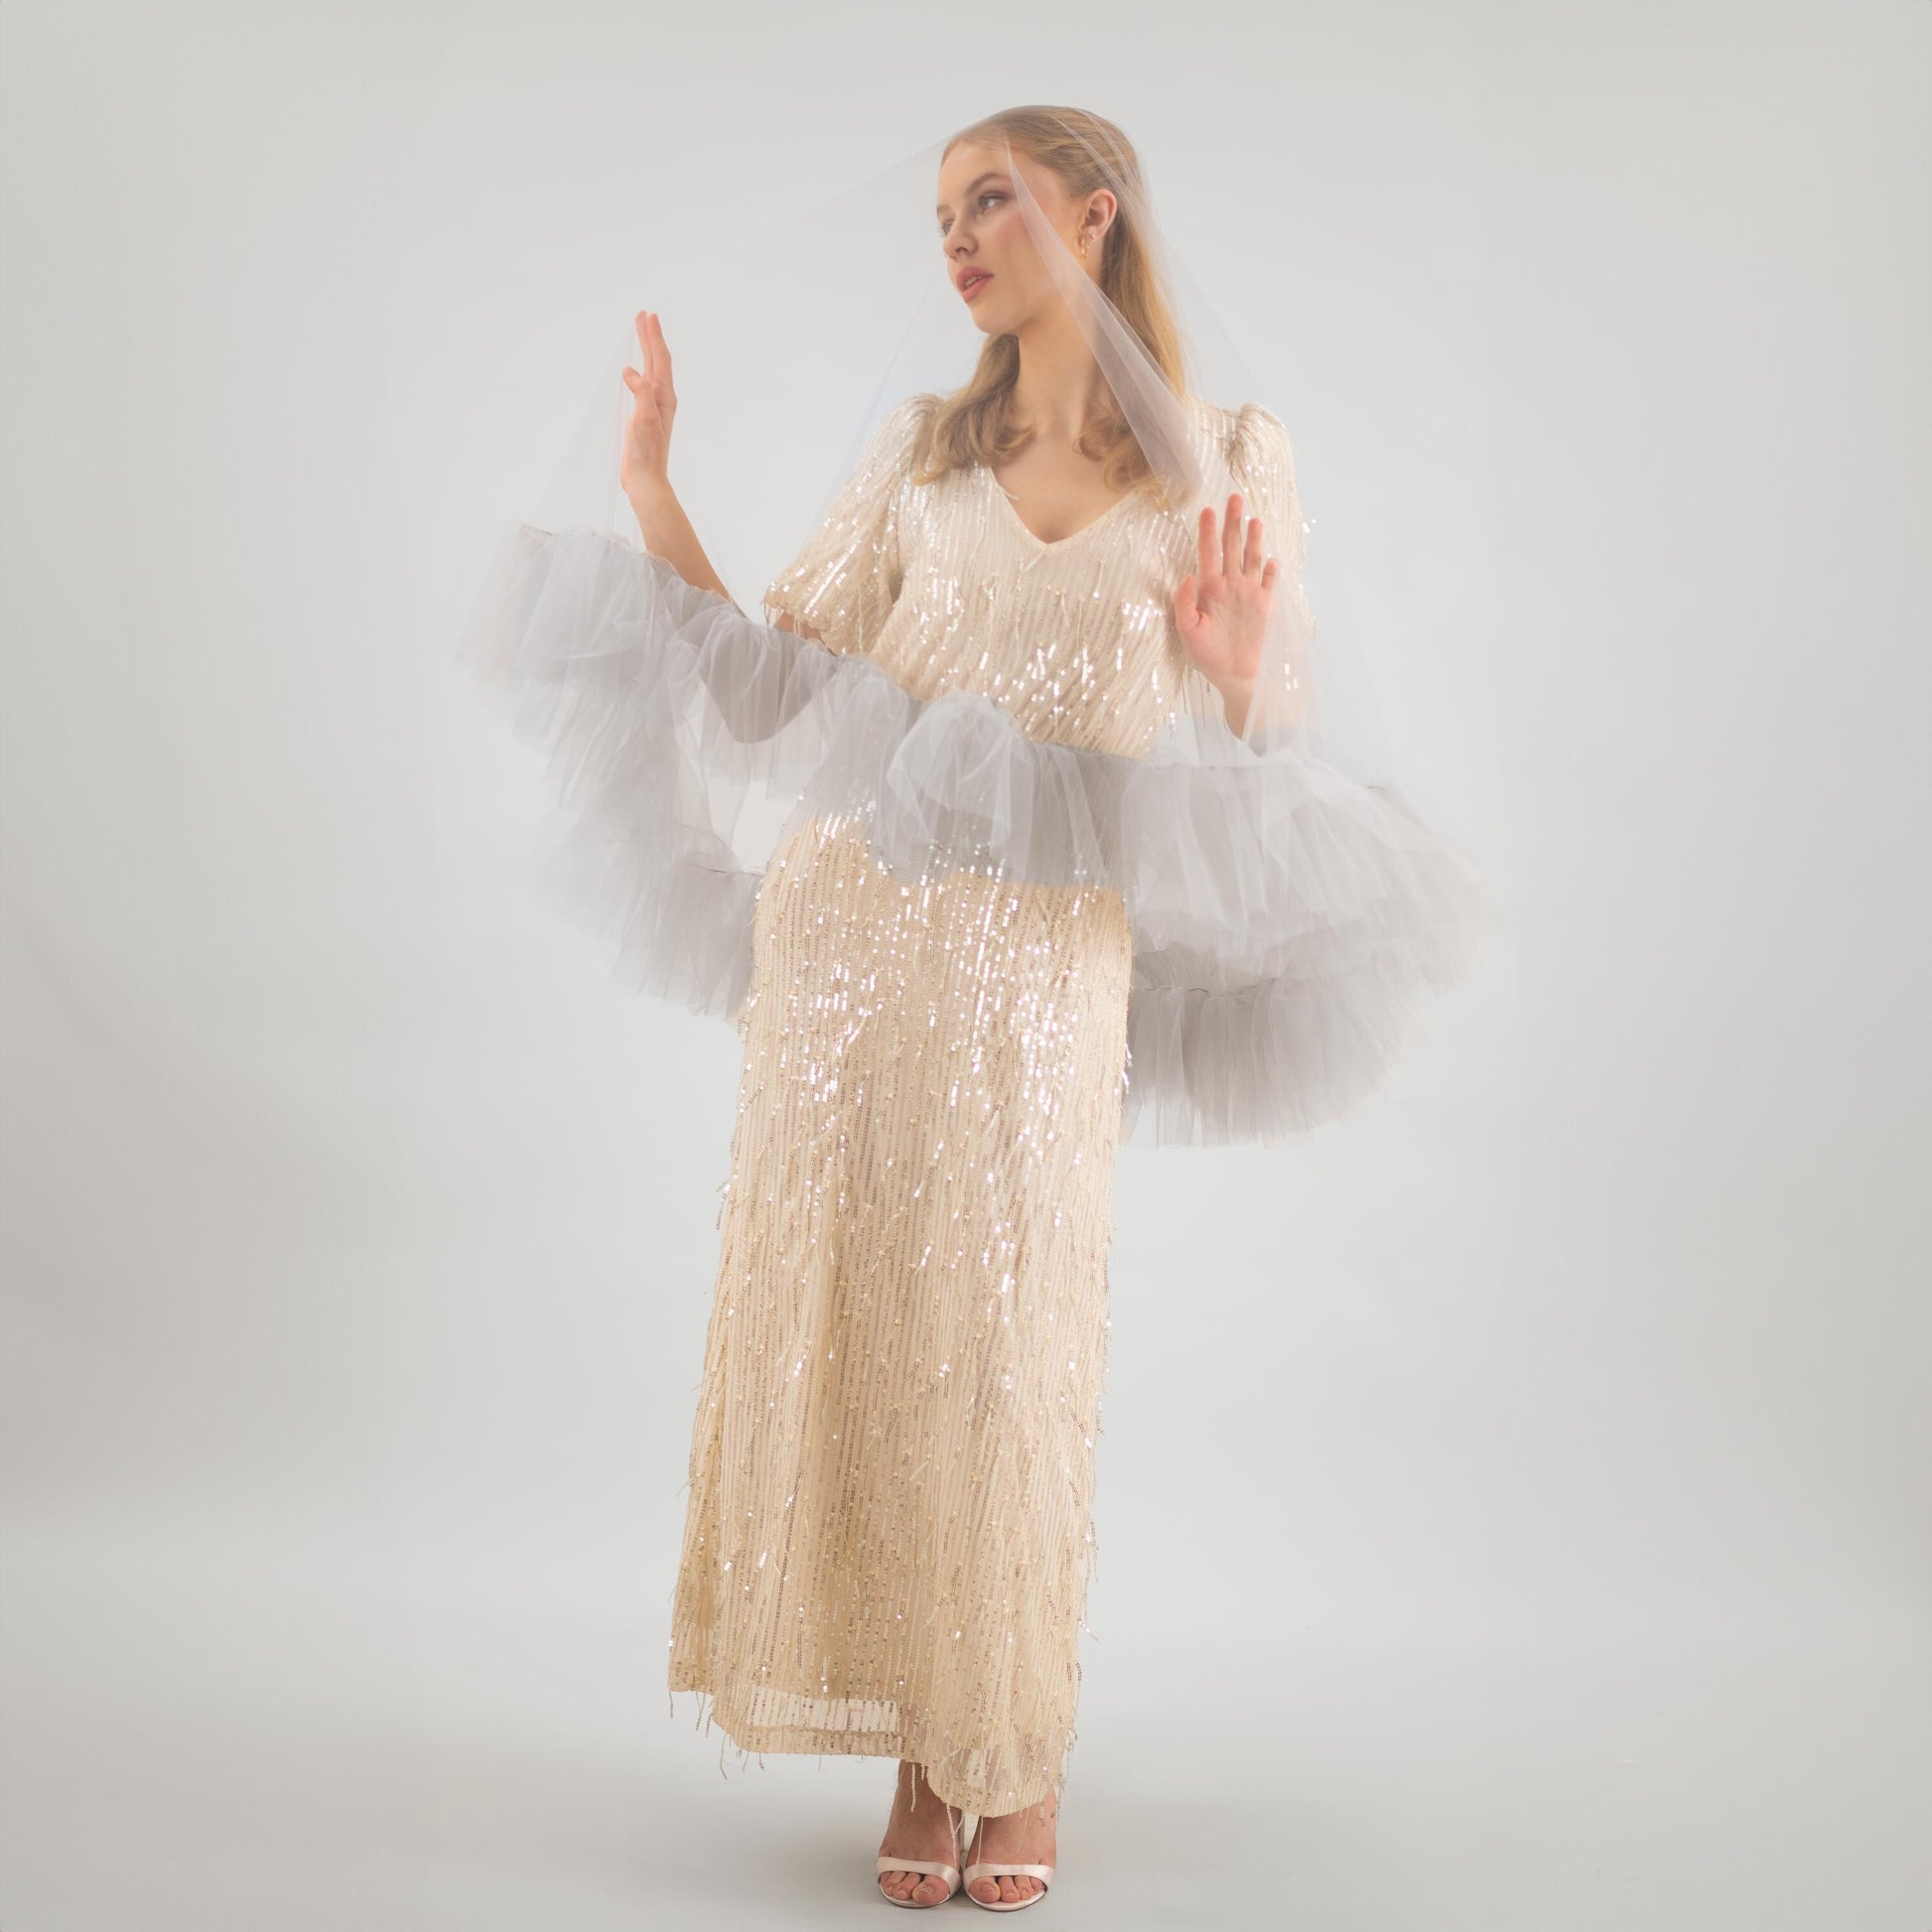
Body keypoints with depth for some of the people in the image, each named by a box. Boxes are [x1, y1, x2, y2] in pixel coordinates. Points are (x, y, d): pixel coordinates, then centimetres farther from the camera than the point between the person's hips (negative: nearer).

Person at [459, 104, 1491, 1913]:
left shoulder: (1233, 456, 5)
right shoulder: (923, 445, 10)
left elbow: (1264, 748, 7)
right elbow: (767, 686, 7)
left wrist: (1236, 670, -14)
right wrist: (651, 493, 2)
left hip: (1050, 954, -2)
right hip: (858, 921, 2)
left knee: (1009, 1351, -1)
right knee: (848, 1326, 1)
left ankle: (1019, 1763, 18)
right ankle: (919, 1756, 18)